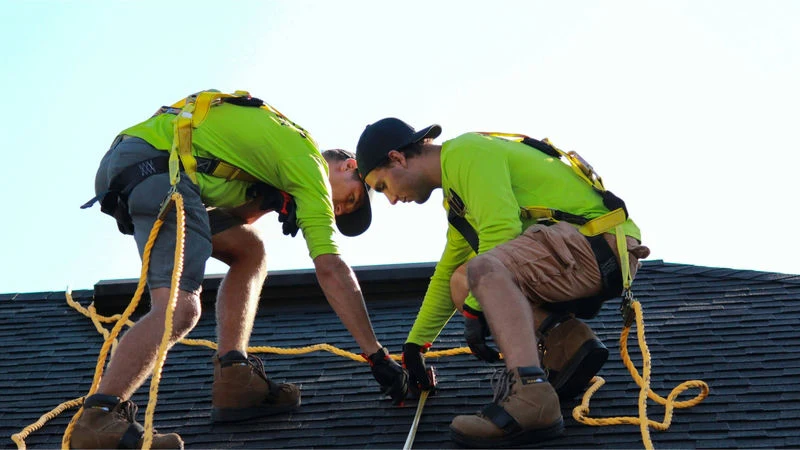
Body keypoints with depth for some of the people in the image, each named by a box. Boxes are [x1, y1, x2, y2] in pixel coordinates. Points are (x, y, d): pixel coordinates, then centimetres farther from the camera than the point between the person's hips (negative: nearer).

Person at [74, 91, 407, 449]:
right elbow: (330, 269, -3)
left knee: (249, 251, 18)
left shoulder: (284, 144, 27)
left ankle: (234, 383, 9)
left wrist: (267, 201, 2)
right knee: (180, 309, -20)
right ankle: (98, 420, -32)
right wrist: (377, 356, -2)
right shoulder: (310, 164, 2)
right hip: (156, 163, -10)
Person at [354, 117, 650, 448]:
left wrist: (474, 310, -14)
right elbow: (446, 275, 33)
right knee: (462, 282, 9)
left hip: (600, 242, -10)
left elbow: (501, 231, -19)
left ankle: (530, 397, -45)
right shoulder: (456, 193, 24)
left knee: (484, 269, -31)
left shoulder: (465, 152, -7)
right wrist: (414, 345, 37)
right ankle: (568, 342, -2)